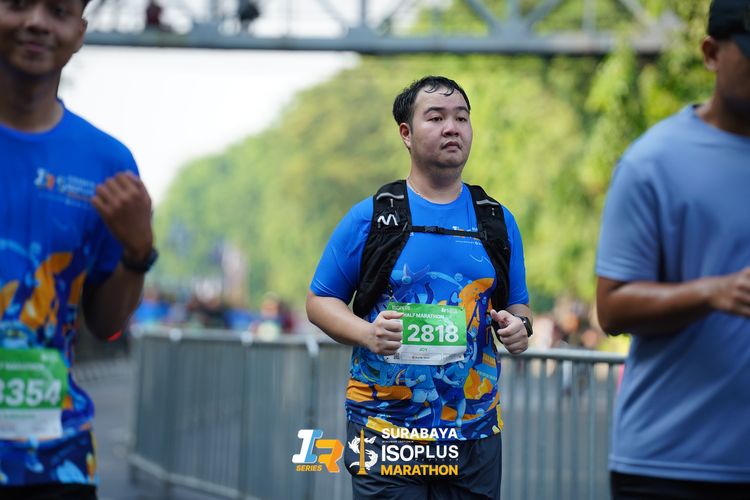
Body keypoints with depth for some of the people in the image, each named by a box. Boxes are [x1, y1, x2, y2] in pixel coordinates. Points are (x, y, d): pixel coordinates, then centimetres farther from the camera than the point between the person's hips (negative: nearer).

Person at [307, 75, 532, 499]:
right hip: (385, 431, -3)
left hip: (475, 434, 3)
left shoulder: (499, 222, 9)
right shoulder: (369, 218, -1)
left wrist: (520, 328, -6)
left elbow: (519, 306, 18)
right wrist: (367, 333, -16)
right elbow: (319, 300, 3)